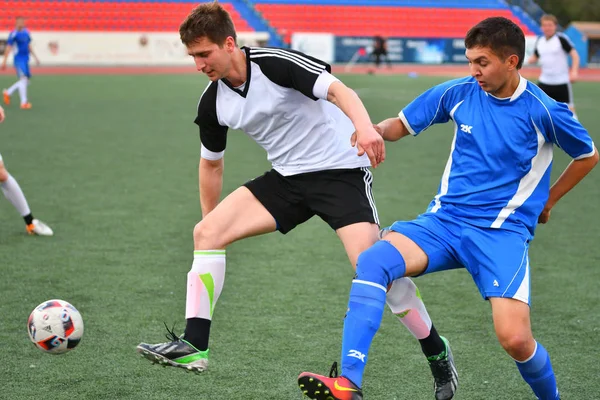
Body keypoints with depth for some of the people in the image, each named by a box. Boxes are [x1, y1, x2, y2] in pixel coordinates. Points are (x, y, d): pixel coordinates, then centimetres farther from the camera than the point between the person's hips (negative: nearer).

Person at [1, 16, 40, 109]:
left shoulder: (26, 32, 11)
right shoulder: (14, 34, -10)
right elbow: (8, 47, -9)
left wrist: (35, 57, 24)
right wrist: (4, 61, -11)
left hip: (26, 59, 8)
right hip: (19, 59, -8)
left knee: (26, 81, 10)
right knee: (23, 78, -17)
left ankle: (8, 93, 28)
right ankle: (24, 102, -15)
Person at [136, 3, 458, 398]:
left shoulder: (276, 63, -20)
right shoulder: (213, 103, 0)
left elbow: (339, 90, -31)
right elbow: (211, 163, 16)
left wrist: (365, 127, -50)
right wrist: (210, 219, 20)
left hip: (340, 169, -6)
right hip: (287, 177, 7)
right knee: (207, 232, -9)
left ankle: (437, 351, 1)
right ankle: (194, 347, -10)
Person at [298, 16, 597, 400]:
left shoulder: (544, 110, -7)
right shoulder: (458, 93, 2)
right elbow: (403, 123, 14)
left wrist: (547, 200, 14)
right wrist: (378, 129, -8)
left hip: (503, 233, -3)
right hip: (444, 220, 3)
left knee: (515, 338, -21)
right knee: (372, 261, -25)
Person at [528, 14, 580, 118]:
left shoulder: (562, 38, -9)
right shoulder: (540, 41, 7)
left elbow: (575, 55, -9)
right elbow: (535, 58, 19)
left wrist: (574, 71, -22)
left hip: (562, 82, -5)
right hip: (544, 82, 5)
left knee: (569, 109, -1)